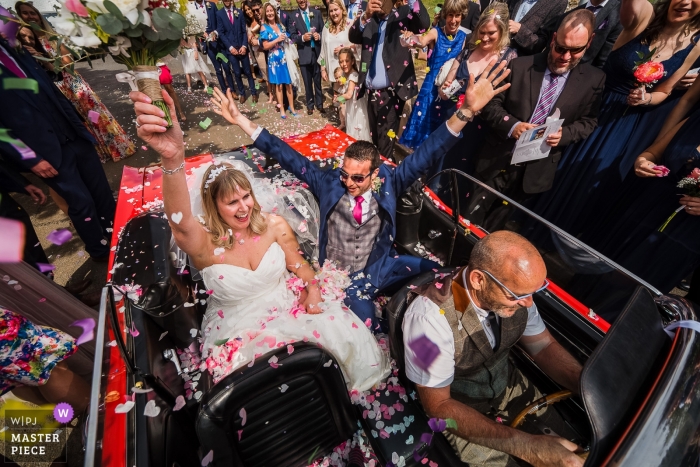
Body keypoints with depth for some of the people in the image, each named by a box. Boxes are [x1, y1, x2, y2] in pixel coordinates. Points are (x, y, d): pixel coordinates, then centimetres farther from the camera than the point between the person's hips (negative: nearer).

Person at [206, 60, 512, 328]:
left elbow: (425, 156, -15)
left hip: (382, 266, 3)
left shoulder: (387, 184, -9)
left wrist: (466, 111, -26)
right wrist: (242, 121, -11)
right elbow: (288, 157, -9)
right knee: (368, 331, -18)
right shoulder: (328, 183, -10)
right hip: (342, 276, -2)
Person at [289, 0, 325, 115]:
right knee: (307, 81, 7)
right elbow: (292, 36, 1)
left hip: (317, 51, 1)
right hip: (304, 53, 0)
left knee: (318, 80, 7)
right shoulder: (293, 16, 4)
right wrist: (302, 37, -17)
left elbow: (323, 30, 8)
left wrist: (319, 35, -12)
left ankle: (319, 104, 20)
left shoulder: (317, 12, 7)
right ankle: (310, 104, 20)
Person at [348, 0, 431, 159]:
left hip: (391, 91, -4)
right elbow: (352, 37, -4)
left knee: (385, 140, -3)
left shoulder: (401, 15, 5)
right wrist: (365, 15, -20)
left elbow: (423, 25, -12)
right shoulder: (368, 19, 13)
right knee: (374, 138, 11)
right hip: (372, 91, 4)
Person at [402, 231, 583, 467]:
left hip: (507, 384, 5)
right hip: (458, 409, -4)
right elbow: (438, 405, -27)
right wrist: (526, 445, -34)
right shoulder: (430, 316, -37)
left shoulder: (512, 289, -19)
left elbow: (544, 346, -3)